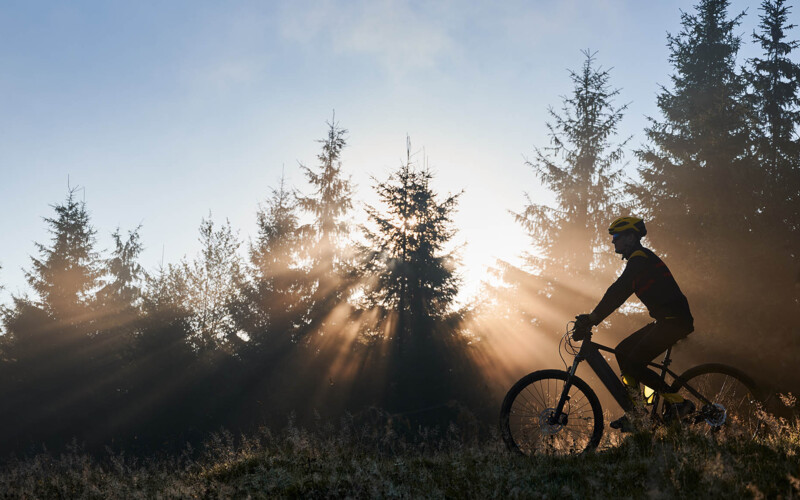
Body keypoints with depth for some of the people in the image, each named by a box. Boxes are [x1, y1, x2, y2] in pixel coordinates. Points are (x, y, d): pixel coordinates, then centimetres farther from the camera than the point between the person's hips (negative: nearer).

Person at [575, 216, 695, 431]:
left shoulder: (640, 258, -12)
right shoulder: (639, 259, 20)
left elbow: (618, 291, -22)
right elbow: (620, 294, 24)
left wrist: (592, 318, -23)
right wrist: (591, 318, 18)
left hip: (674, 320, -10)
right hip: (666, 320, 10)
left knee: (634, 364, -13)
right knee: (622, 351, 8)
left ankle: (678, 403, -5)